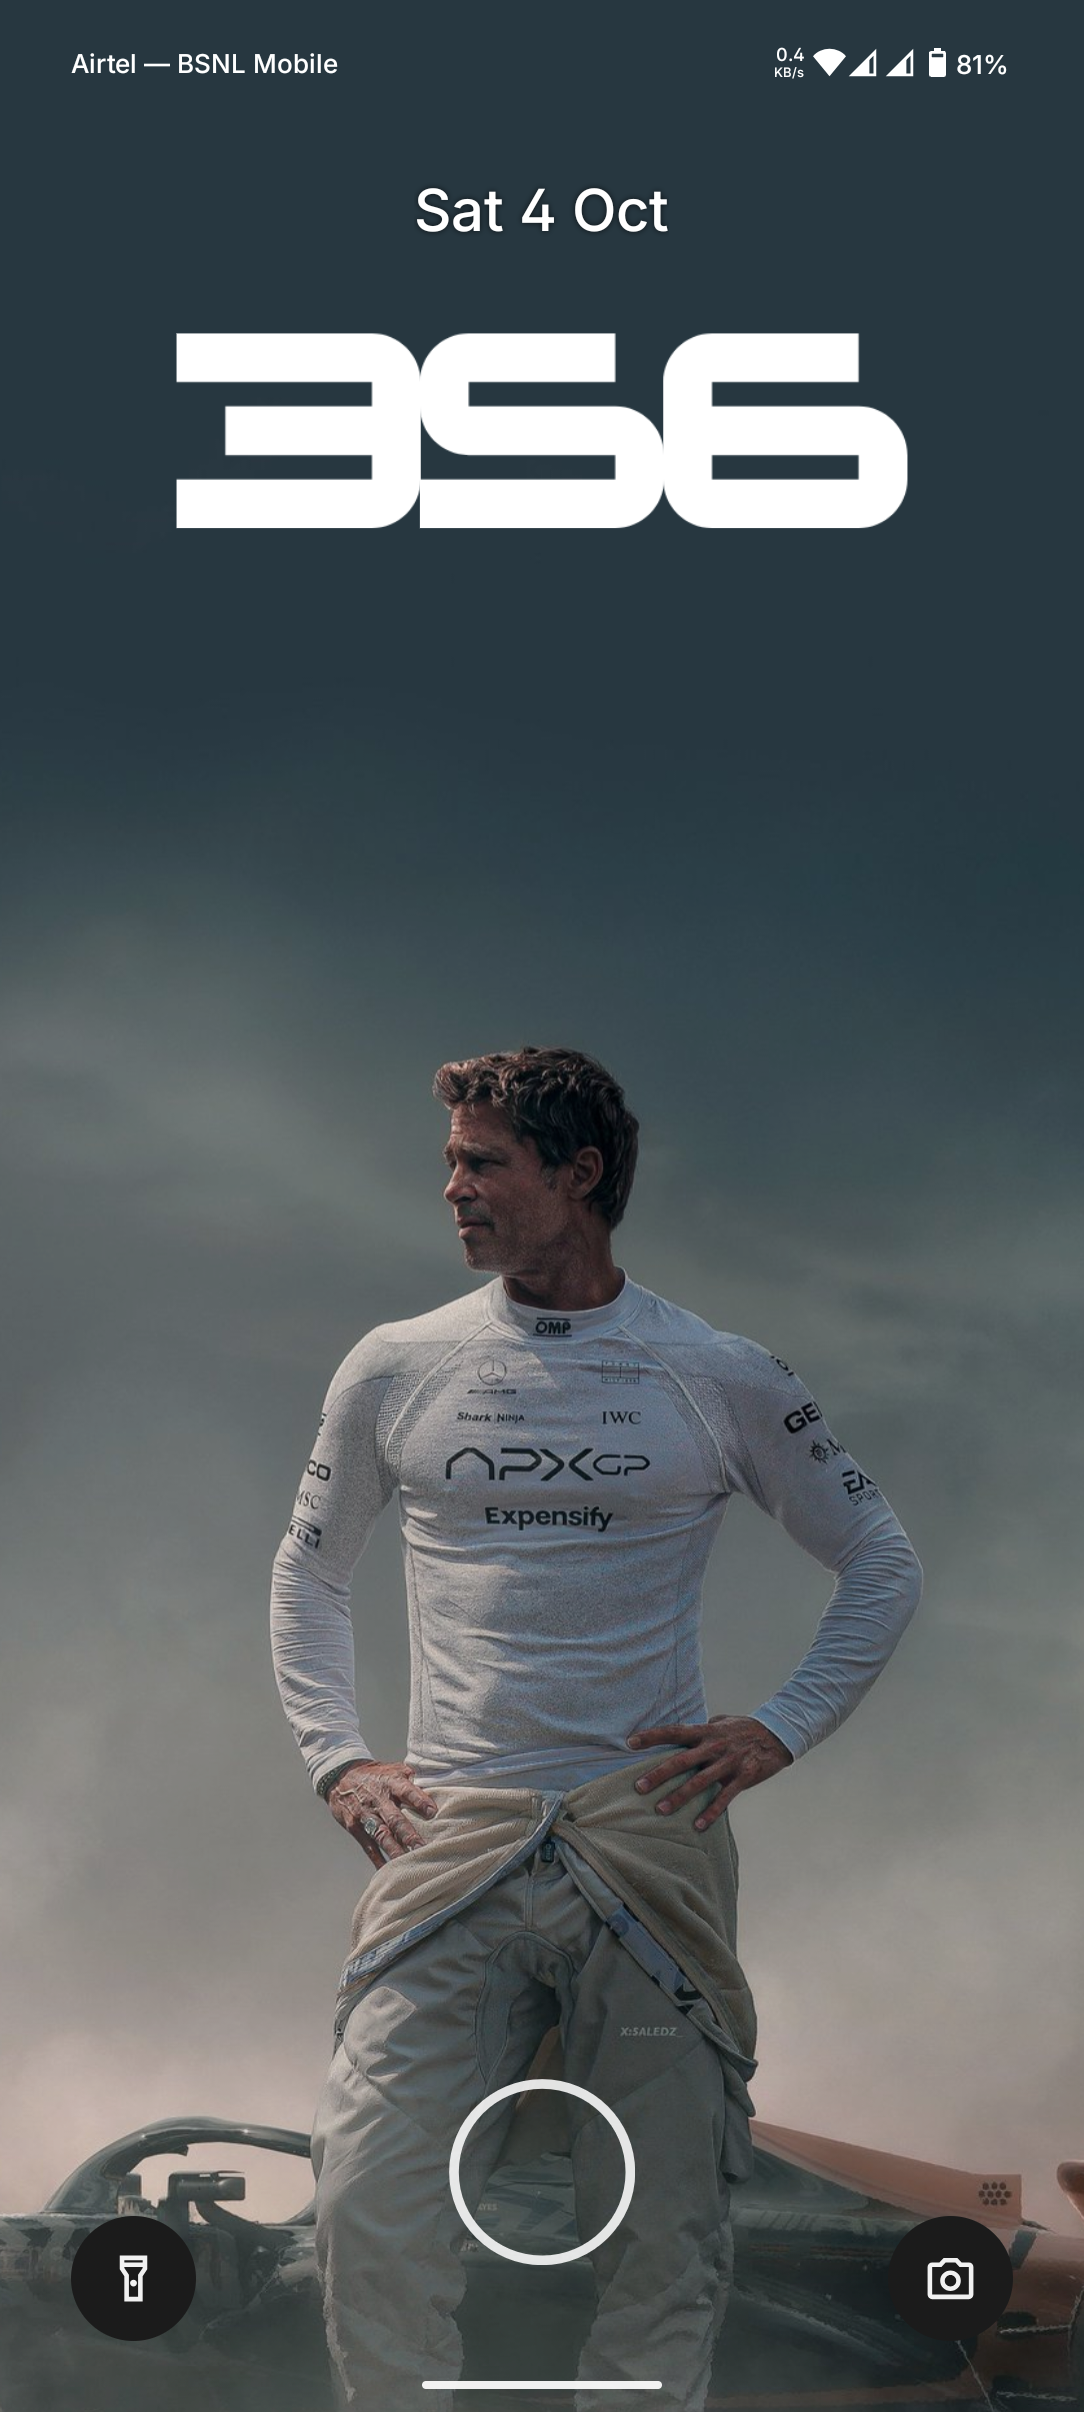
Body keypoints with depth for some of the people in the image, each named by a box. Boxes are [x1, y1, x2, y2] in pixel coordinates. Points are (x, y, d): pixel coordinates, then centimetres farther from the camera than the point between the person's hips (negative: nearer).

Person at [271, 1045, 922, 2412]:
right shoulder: (394, 1371, 10)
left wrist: (779, 1732, 4)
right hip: (449, 1837, 1)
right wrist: (335, 1760, 10)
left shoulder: (723, 1381, 6)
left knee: (665, 2240, 1)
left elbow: (882, 1566, 16)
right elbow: (308, 1576, 23)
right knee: (371, 2217, -11)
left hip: (651, 1830, 0)